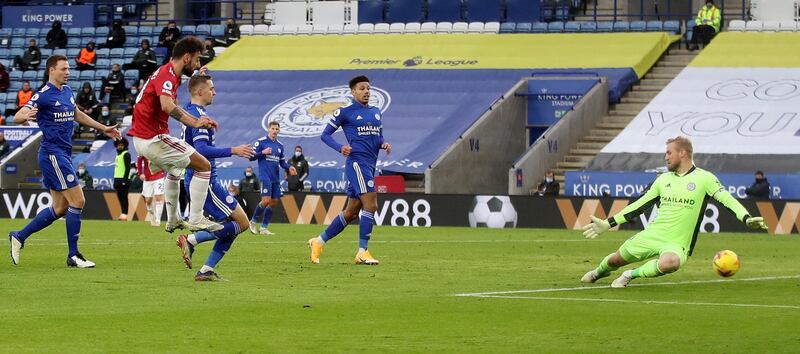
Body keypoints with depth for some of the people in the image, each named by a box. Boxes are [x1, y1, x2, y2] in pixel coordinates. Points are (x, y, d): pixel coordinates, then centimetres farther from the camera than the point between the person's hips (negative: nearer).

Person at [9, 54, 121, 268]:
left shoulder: (67, 91, 12)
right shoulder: (43, 95, -12)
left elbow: (77, 115, 29)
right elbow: (17, 117, -18)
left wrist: (103, 128, 32)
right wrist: (25, 116, -41)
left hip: (64, 154, 9)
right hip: (52, 154, -9)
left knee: (60, 208, 10)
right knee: (77, 201, -11)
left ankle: (19, 237, 20)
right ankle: (73, 256, -4)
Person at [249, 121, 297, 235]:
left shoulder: (280, 145, 15)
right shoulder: (261, 142, -2)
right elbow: (251, 157, -4)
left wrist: (289, 167, 2)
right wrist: (263, 152, -18)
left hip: (275, 178, 7)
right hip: (265, 176, -7)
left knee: (274, 202, 4)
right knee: (266, 200, -16)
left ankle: (264, 228, 12)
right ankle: (253, 222, 4)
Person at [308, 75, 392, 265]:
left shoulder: (376, 112, 18)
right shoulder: (344, 112, -1)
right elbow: (325, 134, 2)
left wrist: (383, 144, 3)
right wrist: (340, 148, -15)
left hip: (370, 164, 8)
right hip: (357, 162, -8)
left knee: (351, 212, 11)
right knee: (370, 205, -17)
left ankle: (319, 242, 23)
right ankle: (362, 252, -13)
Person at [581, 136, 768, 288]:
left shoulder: (703, 178, -5)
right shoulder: (663, 179, 11)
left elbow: (727, 199, -13)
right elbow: (640, 205, 17)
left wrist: (746, 218, -31)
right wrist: (607, 223, 15)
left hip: (676, 244, -5)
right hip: (650, 235, 5)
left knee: (669, 263, -39)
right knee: (616, 260, 12)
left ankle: (632, 275, -14)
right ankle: (600, 271, 50)